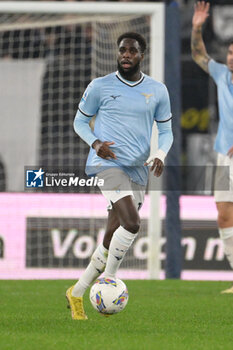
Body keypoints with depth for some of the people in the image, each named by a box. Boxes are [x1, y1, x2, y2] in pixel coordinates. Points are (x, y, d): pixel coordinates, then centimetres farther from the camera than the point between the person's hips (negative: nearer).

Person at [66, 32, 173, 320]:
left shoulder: (157, 91, 10)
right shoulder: (100, 87, 2)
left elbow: (166, 130, 16)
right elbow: (80, 121, 11)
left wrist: (160, 154, -4)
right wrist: (95, 143, -9)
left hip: (138, 171, 4)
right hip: (108, 164, -4)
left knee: (112, 241, 5)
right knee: (131, 224, -26)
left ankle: (77, 292, 20)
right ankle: (109, 279, -8)